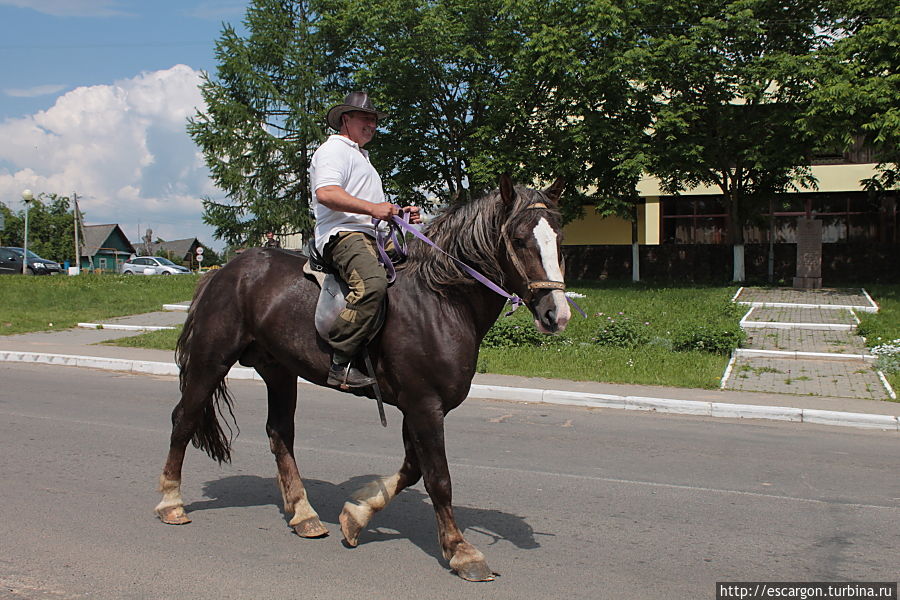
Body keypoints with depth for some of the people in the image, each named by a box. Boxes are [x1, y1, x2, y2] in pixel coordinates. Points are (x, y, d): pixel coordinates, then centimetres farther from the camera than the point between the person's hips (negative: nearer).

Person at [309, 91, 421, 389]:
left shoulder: (361, 157, 36)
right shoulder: (333, 150, 3)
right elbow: (326, 192, -17)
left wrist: (400, 214, 21)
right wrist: (372, 208, -21)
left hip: (374, 237, 11)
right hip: (343, 234, -11)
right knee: (372, 283, -37)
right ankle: (339, 362, -34)